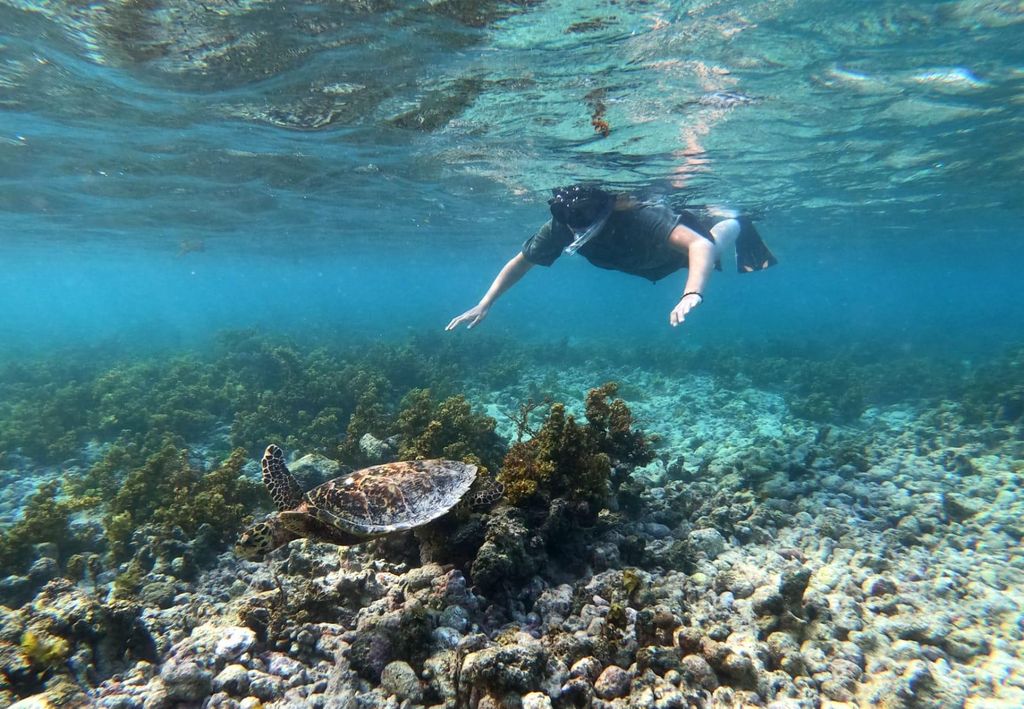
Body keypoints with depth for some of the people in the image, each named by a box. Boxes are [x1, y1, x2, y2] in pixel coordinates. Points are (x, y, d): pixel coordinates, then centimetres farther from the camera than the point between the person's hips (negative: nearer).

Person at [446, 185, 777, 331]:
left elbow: (699, 245, -60)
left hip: (678, 239, -5)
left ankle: (737, 225, 55)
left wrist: (692, 294, -79)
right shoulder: (560, 228, -36)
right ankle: (724, 220, 61)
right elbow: (520, 262, -23)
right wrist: (484, 305, -32)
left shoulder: (638, 216, -50)